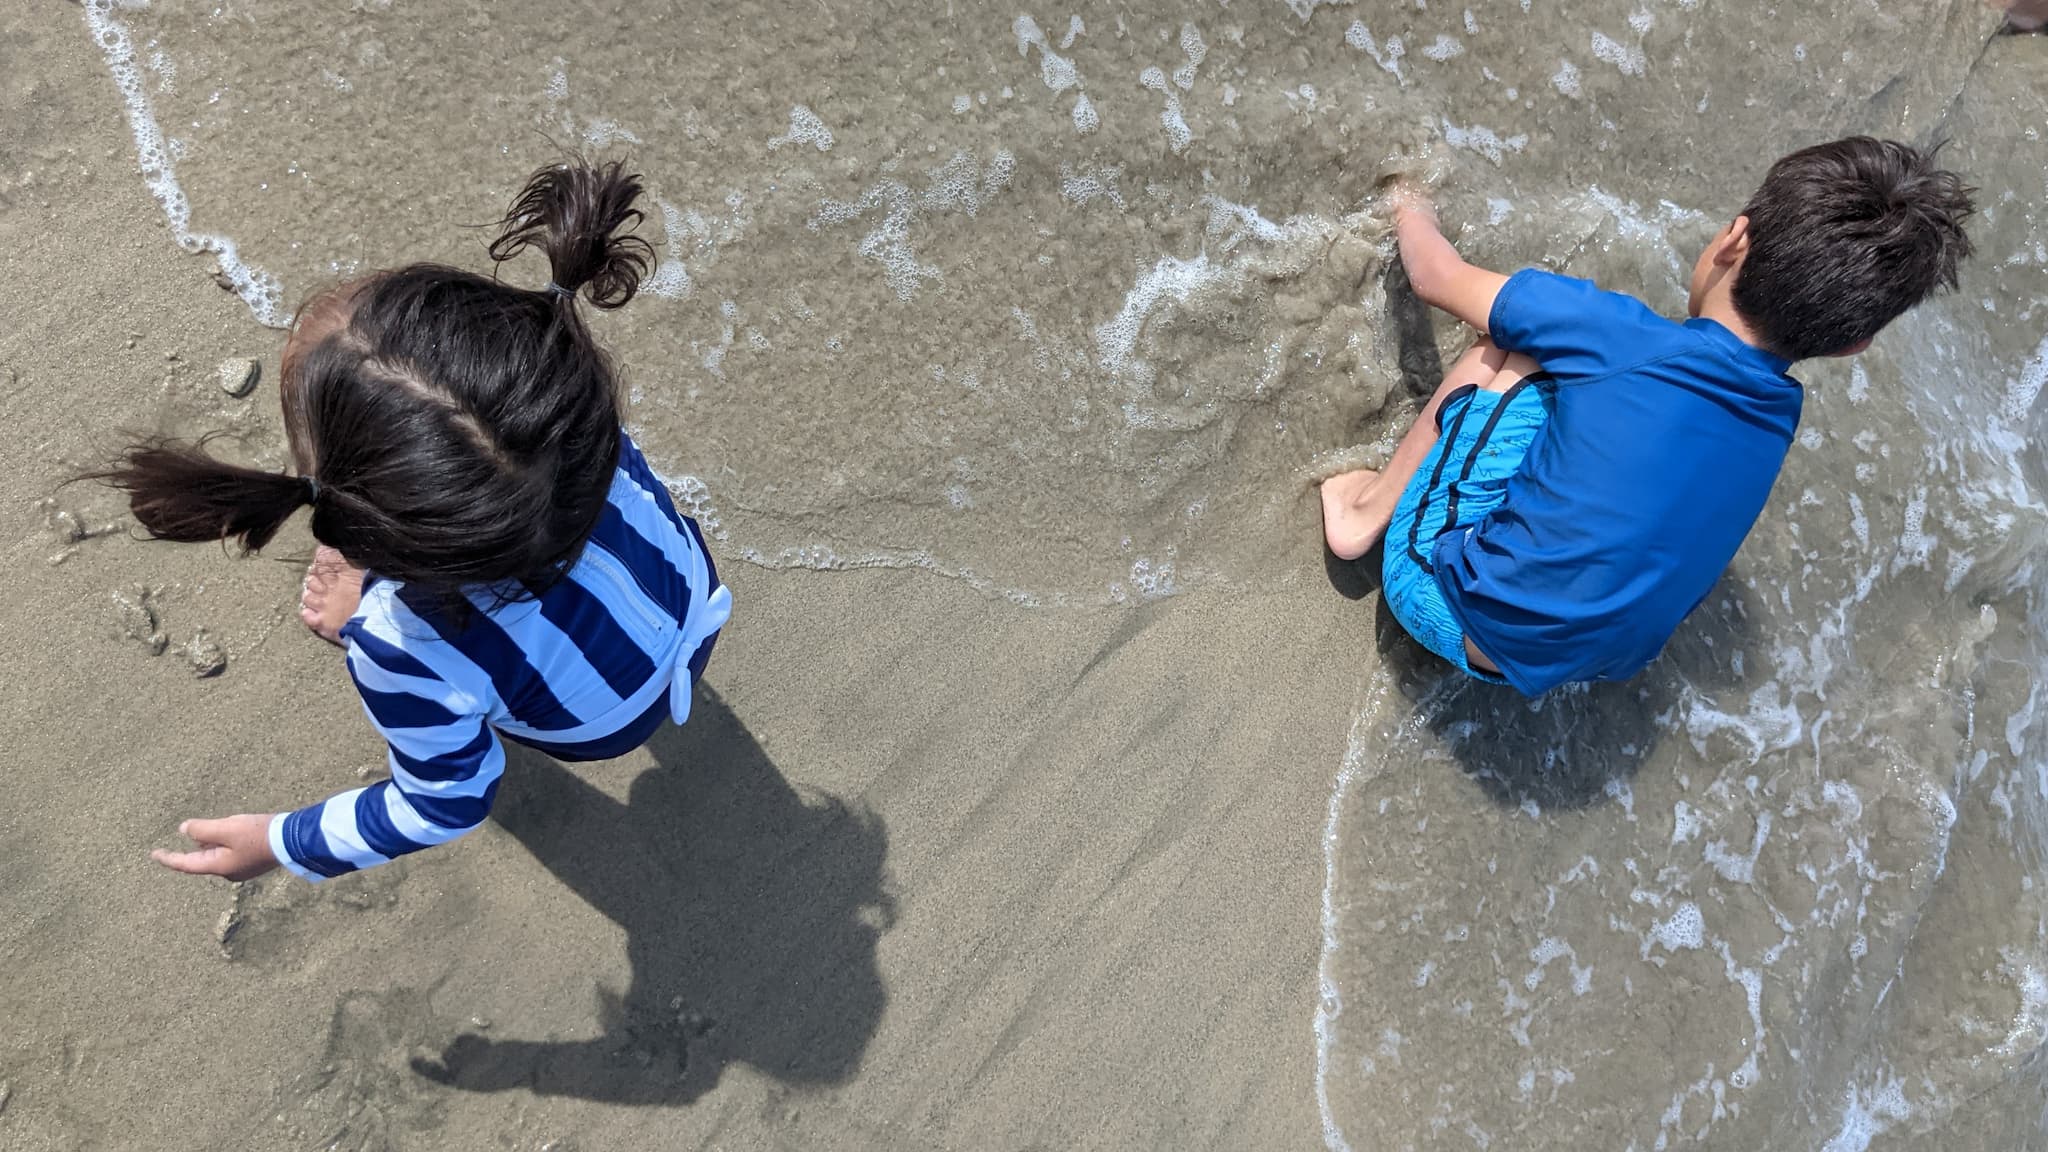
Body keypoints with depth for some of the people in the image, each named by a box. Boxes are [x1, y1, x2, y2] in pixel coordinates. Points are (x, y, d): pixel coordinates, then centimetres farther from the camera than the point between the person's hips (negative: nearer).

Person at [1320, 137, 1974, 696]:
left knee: (1510, 358, -2)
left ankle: (1373, 506, 8)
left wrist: (1411, 214, 16)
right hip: (1603, 660, 6)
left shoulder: (1620, 338, -20)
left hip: (1459, 611, -6)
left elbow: (1436, 277, -6)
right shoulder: (1781, 415, -2)